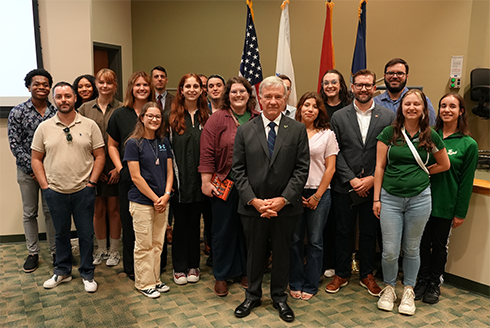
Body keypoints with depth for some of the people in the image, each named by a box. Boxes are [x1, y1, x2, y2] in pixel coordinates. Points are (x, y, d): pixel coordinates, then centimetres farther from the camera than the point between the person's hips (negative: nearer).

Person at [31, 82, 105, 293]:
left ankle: (87, 274, 22)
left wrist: (91, 182, -6)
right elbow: (36, 158, 6)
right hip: (55, 192, 1)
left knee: (86, 234, 7)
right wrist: (44, 185, -1)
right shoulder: (44, 127, 2)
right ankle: (62, 271, 32)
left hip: (83, 190, -1)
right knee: (61, 233, 15)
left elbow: (99, 156, 0)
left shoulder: (89, 125, -1)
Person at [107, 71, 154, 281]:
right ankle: (131, 267, 22)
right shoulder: (120, 115, 6)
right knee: (130, 222, 8)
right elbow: (112, 146, 10)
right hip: (129, 176, 0)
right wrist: (120, 168, -3)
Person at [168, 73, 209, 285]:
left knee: (195, 222, 12)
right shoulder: (172, 116, -1)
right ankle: (179, 268, 20)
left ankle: (193, 266, 25)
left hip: (198, 179, 2)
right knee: (180, 222, 7)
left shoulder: (206, 116, 6)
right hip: (180, 179, -2)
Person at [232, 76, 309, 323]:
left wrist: (283, 199, -14)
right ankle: (253, 295, 35)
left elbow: (302, 169, -4)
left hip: (286, 206, 0)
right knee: (254, 252, 14)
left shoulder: (297, 130, -1)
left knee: (282, 253, 14)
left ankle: (280, 297, 33)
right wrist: (253, 200, -12)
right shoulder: (245, 131, 1)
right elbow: (238, 170, -1)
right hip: (253, 206, 0)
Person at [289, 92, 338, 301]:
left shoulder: (327, 134, 3)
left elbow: (330, 168, 1)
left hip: (319, 193, 0)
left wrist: (317, 196, -4)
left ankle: (310, 285, 22)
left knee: (315, 241, 7)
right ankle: (295, 283, 23)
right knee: (294, 240, 6)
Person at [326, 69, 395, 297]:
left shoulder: (388, 117, 1)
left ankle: (367, 275, 30)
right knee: (343, 231, 10)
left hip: (373, 187, 0)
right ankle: (341, 274, 27)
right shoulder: (339, 117, 1)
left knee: (369, 233, 12)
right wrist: (351, 179, -10)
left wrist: (372, 179, -11)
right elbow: (336, 152, -2)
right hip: (344, 186, 0)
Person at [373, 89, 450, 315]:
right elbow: (380, 167, -1)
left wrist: (422, 173, 6)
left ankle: (408, 291, 33)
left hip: (419, 198, 1)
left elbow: (444, 165, 15)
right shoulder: (389, 133, -2)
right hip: (390, 198, 0)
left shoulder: (430, 136, 1)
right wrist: (376, 198, -2)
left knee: (411, 249, 13)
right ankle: (389, 288, 28)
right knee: (390, 251, 2)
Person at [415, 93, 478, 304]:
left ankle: (435, 283, 31)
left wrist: (461, 212, -4)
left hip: (446, 205, -2)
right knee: (422, 242, 11)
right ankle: (422, 280, 29)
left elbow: (466, 181, -3)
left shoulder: (468, 144, -5)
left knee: (439, 245, 12)